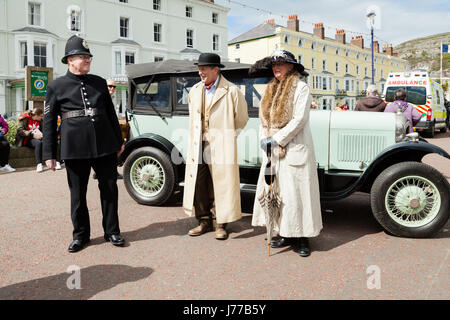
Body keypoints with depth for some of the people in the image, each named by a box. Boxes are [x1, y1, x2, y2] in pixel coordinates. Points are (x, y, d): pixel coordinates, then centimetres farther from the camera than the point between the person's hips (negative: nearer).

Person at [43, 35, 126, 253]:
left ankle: (112, 231, 22)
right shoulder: (56, 86, 4)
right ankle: (80, 235, 24)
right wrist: (49, 154, 0)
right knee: (77, 194, 7)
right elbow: (49, 121, 4)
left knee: (109, 189, 7)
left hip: (105, 145, 3)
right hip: (75, 149, -2)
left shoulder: (99, 83, 12)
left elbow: (111, 113, 18)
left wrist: (119, 140, 17)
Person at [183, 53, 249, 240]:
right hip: (198, 148, 5)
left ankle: (220, 225, 14)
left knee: (220, 187, 0)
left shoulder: (231, 91, -4)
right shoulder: (195, 91, 13)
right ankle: (204, 222, 22)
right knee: (198, 186, 7)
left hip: (220, 149, -5)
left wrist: (226, 138, 7)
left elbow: (241, 120, 4)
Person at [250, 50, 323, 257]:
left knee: (296, 192, -4)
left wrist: (277, 139, -15)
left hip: (294, 149, -7)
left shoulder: (301, 87, -4)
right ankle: (285, 234, 18)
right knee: (275, 191, 7)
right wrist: (264, 138, 0)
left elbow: (299, 119, -13)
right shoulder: (272, 89, 17)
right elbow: (264, 117, 16)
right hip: (273, 151, 7)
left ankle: (302, 238, 7)